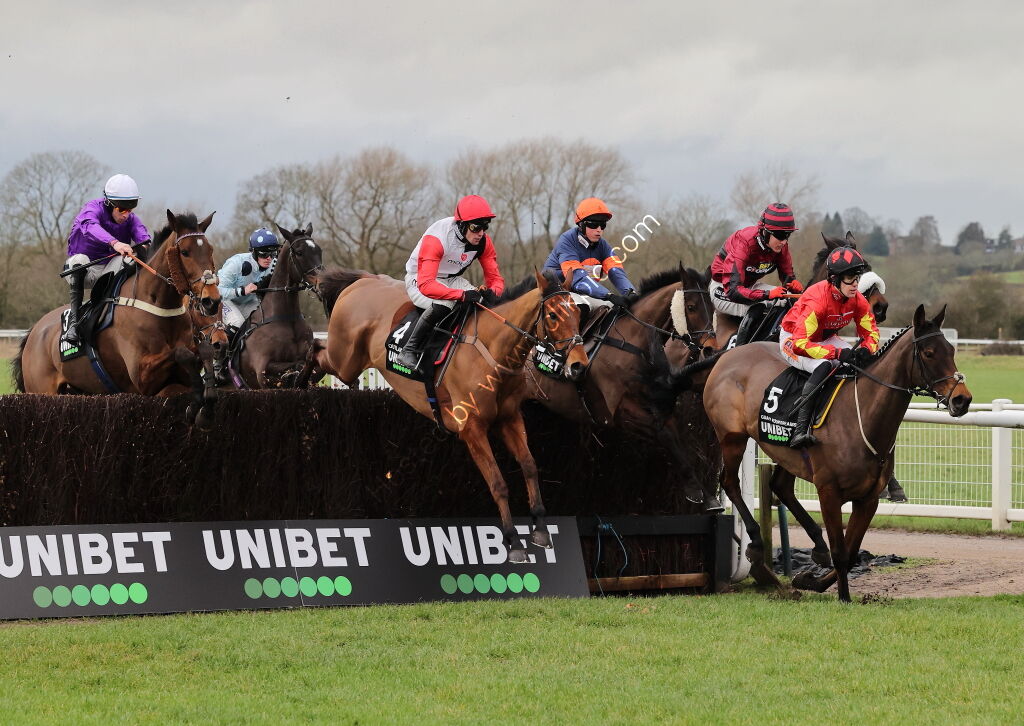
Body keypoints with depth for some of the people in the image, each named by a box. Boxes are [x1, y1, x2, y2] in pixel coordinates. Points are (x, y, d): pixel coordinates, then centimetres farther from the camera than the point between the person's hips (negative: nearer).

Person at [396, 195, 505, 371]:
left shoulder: (483, 241, -13)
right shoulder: (436, 239, -34)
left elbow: (495, 278, -7)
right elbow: (426, 285, -42)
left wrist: (492, 292, -33)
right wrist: (462, 295, -52)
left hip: (452, 280, 6)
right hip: (419, 279, -6)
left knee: (484, 302, -18)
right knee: (441, 305, -37)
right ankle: (409, 351, -23)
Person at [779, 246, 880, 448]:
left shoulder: (857, 301, -14)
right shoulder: (816, 300, -35)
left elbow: (871, 332, -2)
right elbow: (800, 343, -38)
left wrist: (866, 350, -28)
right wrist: (837, 353, -44)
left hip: (825, 338, 7)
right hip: (792, 339, -7)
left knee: (865, 364, -14)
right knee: (823, 366, -37)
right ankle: (800, 430, -41)